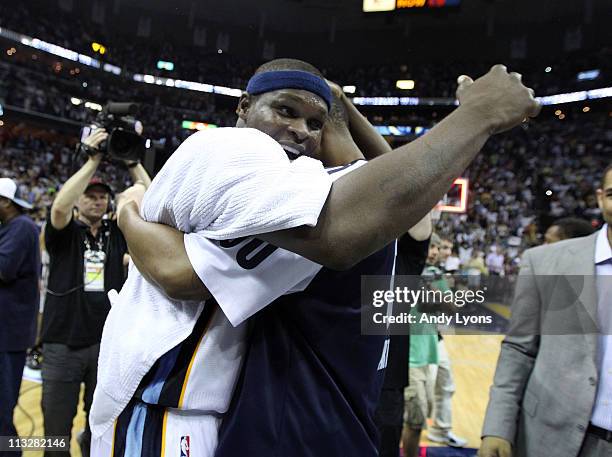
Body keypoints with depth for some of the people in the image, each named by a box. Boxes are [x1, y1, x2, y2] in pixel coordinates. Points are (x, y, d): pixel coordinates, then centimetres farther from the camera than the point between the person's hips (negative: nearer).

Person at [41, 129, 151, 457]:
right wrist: (93, 160, -21)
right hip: (62, 343, -2)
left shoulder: (117, 232, 5)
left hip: (107, 342, 2)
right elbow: (59, 207, -22)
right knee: (56, 429, 8)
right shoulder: (64, 232, 0)